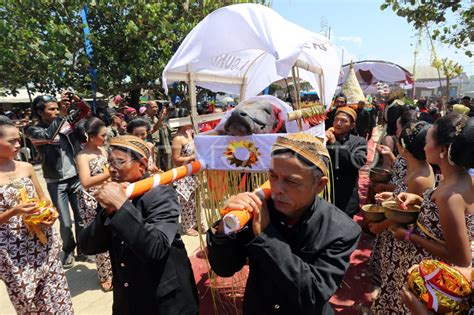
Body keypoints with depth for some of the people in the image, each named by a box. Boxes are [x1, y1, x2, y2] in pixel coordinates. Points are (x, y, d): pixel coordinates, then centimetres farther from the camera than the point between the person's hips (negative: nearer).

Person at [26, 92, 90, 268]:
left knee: (81, 217, 12)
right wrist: (62, 113, -31)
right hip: (56, 183, -3)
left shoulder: (65, 121, 3)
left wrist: (77, 100, -16)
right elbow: (48, 135, -29)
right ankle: (68, 250, 29)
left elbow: (85, 111, 3)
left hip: (76, 177, 3)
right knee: (65, 223, 2)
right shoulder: (34, 130, -8)